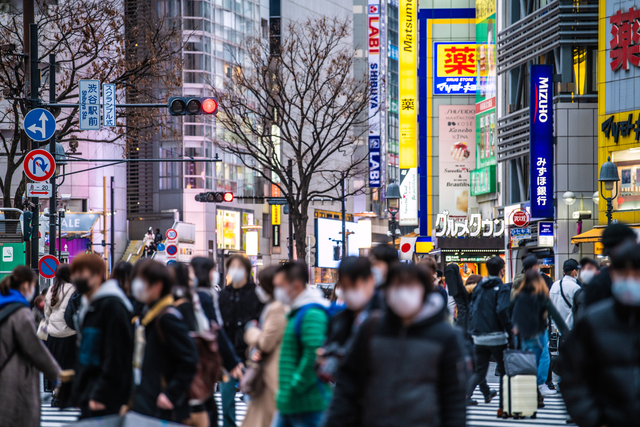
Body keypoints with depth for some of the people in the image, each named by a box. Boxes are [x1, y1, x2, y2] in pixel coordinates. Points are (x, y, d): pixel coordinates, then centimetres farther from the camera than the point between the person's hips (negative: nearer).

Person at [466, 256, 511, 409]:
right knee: (504, 370, 8)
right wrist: (510, 331, -13)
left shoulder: (479, 288, 11)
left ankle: (467, 393, -10)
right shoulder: (502, 289, -8)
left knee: (479, 371, 12)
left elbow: (472, 311, 12)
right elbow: (502, 311, -20)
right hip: (497, 337, -5)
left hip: (479, 337, 5)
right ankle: (504, 404, 8)